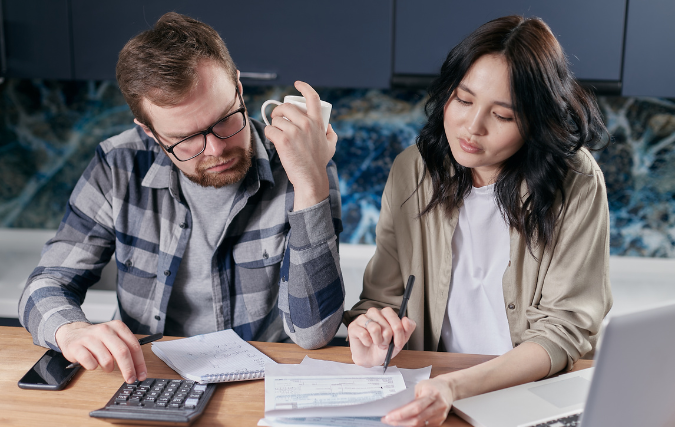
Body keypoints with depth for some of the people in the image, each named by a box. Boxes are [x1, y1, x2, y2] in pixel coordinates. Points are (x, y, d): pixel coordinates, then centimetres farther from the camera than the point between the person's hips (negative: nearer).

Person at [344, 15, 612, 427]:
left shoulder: (576, 184, -11)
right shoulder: (412, 171, -1)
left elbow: (565, 329, -13)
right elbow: (383, 296, 3)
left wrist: (457, 386, -28)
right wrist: (368, 332, -20)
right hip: (429, 388, 0)